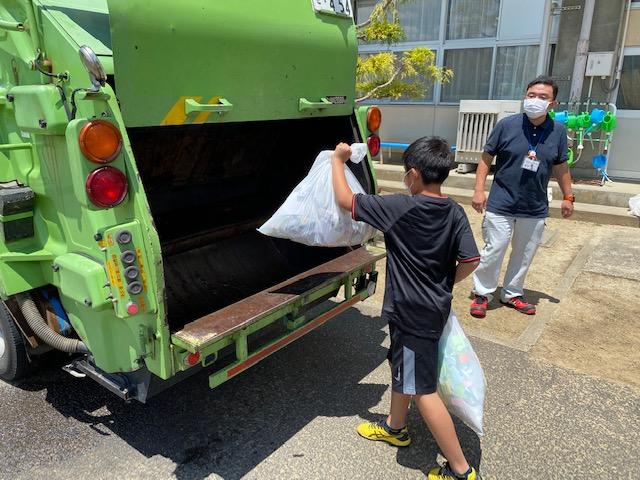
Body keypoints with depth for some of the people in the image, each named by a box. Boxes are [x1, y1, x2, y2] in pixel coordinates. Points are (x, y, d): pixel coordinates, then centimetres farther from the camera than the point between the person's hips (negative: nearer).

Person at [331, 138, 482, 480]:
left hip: (412, 313, -8)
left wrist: (337, 159, 0)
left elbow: (344, 199, -15)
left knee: (423, 389, 2)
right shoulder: (454, 213, -3)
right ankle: (394, 428, 46)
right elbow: (470, 261, -4)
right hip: (435, 306, 8)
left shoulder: (399, 207, -21)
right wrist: (445, 284, 13)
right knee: (401, 365, 26)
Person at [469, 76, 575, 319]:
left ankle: (512, 294, 31)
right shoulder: (507, 125, -8)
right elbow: (486, 157, -3)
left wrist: (568, 196, 13)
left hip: (536, 209, 4)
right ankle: (482, 293, 18)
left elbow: (560, 166, 11)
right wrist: (479, 190, -9)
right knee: (494, 251, -1)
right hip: (501, 205, -3)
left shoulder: (558, 131, 0)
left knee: (524, 255, 13)